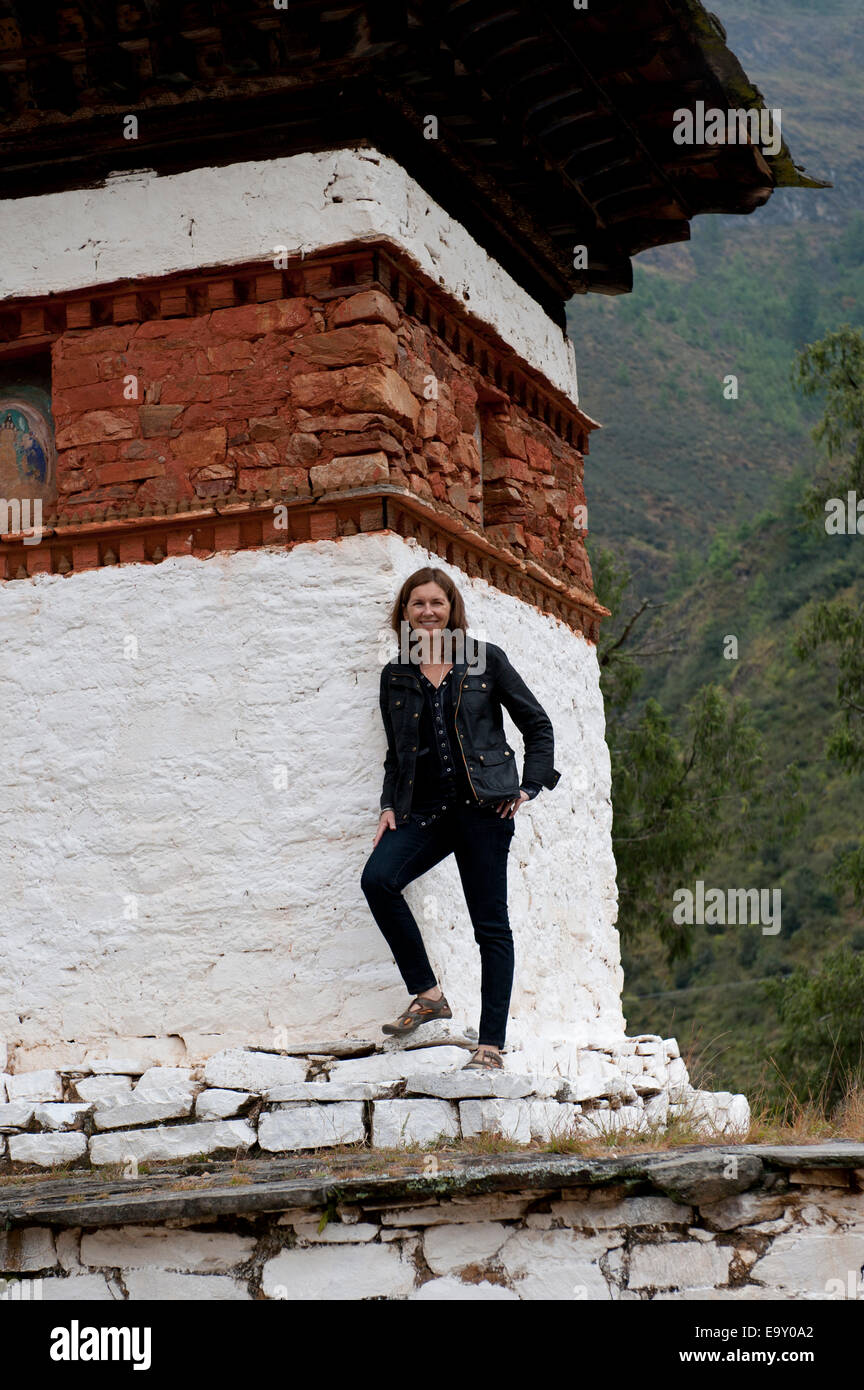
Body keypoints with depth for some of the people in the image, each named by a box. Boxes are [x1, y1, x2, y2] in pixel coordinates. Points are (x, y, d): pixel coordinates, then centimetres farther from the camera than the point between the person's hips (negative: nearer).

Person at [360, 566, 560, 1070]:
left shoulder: (485, 660, 5)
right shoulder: (396, 676, 14)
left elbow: (538, 724, 10)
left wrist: (528, 787, 1)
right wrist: (390, 806, 6)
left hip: (482, 805, -3)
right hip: (425, 810, 3)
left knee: (491, 924, -4)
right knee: (377, 879, -22)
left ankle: (491, 1045, -1)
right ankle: (427, 992, -9)